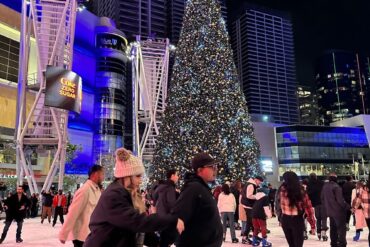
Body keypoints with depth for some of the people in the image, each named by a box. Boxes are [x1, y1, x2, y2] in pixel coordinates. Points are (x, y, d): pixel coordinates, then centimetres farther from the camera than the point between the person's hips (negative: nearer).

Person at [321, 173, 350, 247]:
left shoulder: (324, 186, 6)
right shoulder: (336, 186, -17)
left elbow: (322, 199, 12)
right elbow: (340, 200, -19)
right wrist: (348, 207, -10)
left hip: (329, 211, 7)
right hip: (338, 211, -7)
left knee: (333, 228, 16)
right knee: (341, 228, 0)